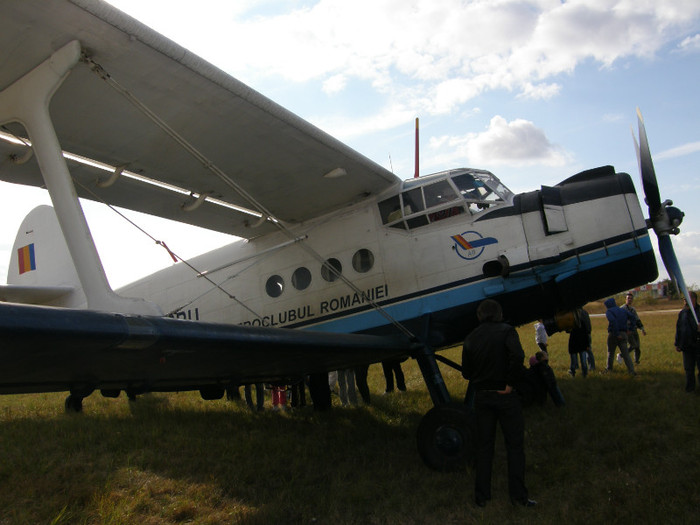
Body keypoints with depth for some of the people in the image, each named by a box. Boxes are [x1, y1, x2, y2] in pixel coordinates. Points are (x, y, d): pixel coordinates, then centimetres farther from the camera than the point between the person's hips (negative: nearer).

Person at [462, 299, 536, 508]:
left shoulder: (471, 338, 4)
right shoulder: (505, 331, -8)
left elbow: (466, 372, 5)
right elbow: (517, 356, -25)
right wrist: (510, 383, -15)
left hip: (481, 396, 4)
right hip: (505, 396, -4)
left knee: (484, 445, 12)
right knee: (515, 445, 9)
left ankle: (481, 496, 18)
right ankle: (518, 495, 13)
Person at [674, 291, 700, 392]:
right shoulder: (682, 313, 7)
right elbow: (678, 329, 13)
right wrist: (677, 344, 14)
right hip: (687, 345, 4)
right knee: (688, 369, 11)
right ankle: (690, 387, 22)